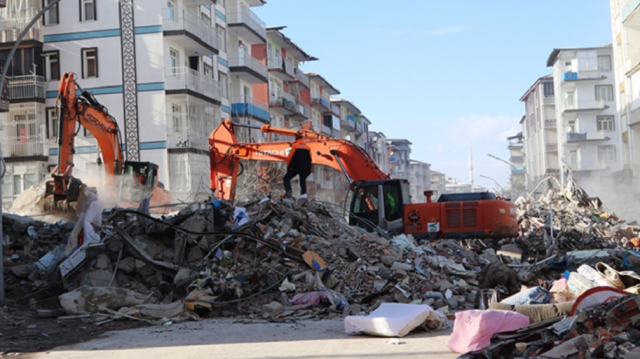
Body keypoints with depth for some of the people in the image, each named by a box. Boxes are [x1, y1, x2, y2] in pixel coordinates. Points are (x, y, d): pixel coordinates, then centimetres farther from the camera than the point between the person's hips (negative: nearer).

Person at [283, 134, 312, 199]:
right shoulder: (307, 147, 13)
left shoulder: (295, 145, -3)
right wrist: (309, 169, 18)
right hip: (305, 168, 5)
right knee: (303, 181, 10)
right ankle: (303, 193, -5)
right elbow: (309, 159, 14)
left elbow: (290, 157, -4)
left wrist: (288, 166, 6)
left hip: (295, 167, -5)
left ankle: (288, 192, -16)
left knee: (286, 178, 3)